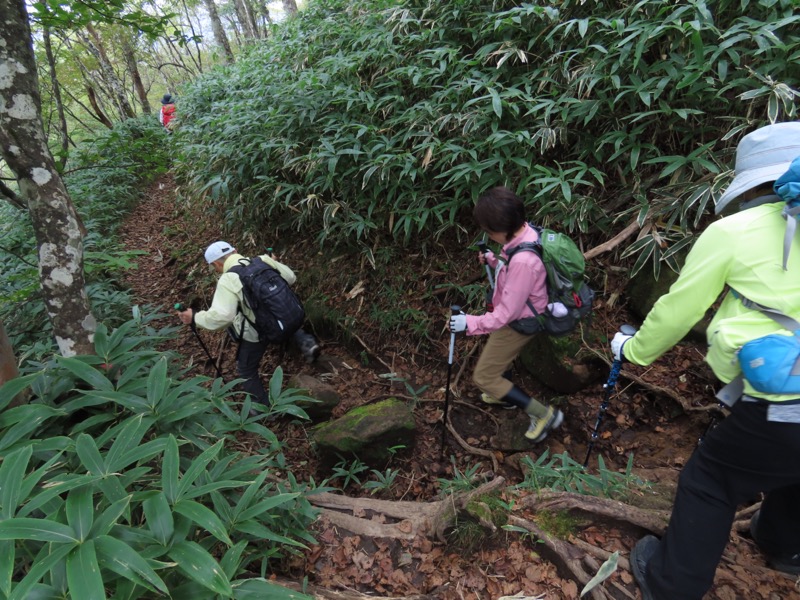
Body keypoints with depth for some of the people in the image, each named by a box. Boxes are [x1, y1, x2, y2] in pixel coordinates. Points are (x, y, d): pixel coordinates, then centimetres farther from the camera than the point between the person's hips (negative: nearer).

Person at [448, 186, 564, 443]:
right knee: (499, 355, 32)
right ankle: (503, 395, 58)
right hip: (516, 312, 9)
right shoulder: (525, 232, -10)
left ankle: (543, 414, 13)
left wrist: (470, 323, -30)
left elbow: (507, 313, -32)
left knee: (483, 377, 3)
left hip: (518, 322, -9)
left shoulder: (523, 261, -39)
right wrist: (493, 260, -3)